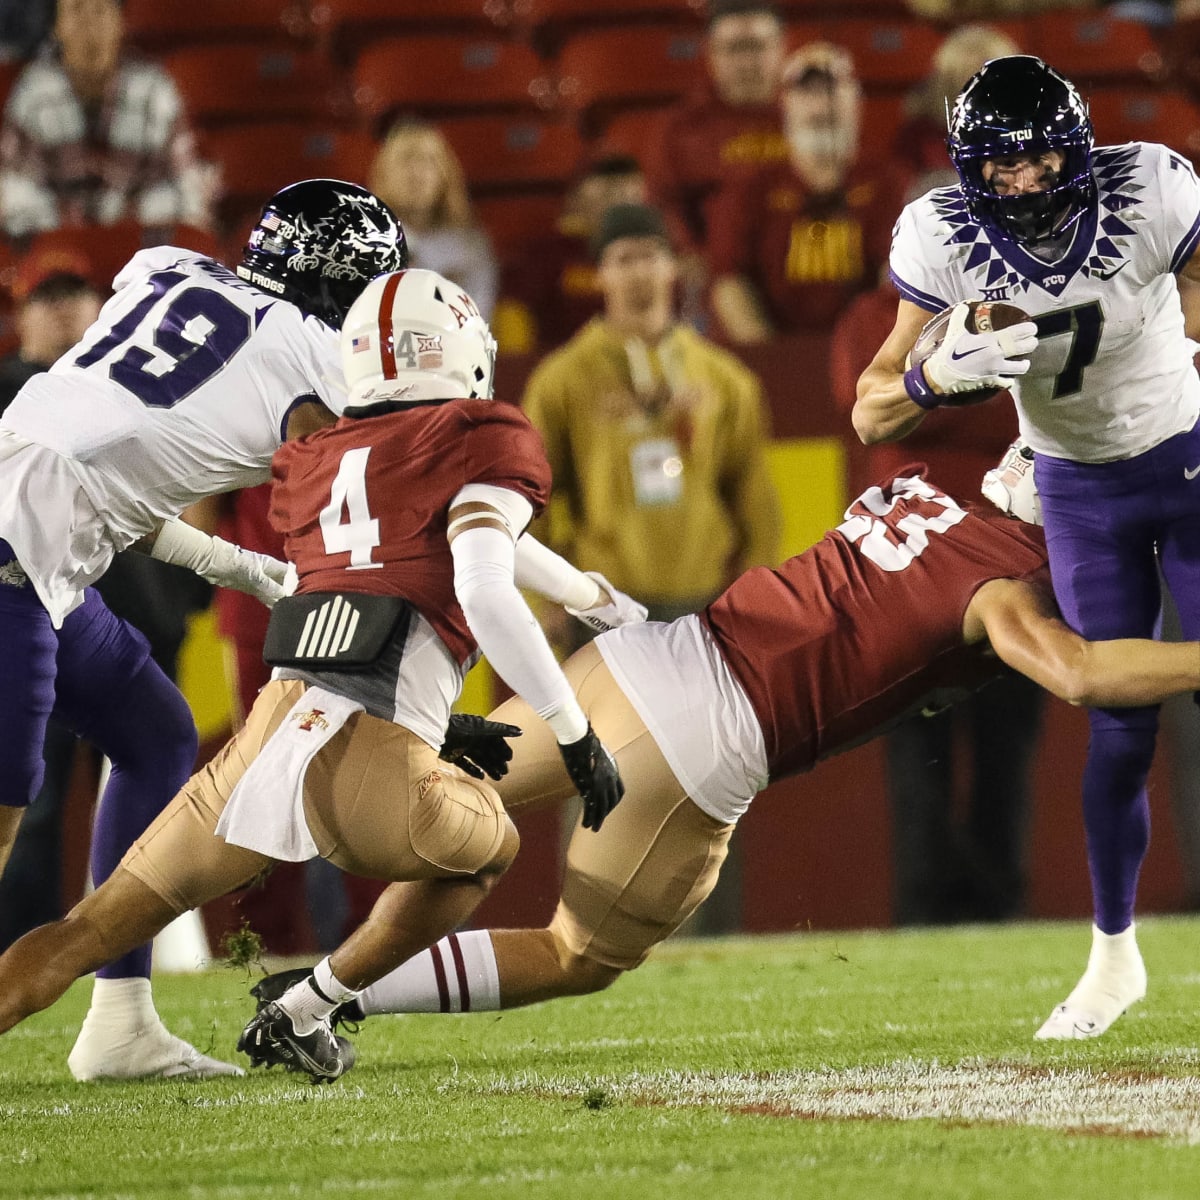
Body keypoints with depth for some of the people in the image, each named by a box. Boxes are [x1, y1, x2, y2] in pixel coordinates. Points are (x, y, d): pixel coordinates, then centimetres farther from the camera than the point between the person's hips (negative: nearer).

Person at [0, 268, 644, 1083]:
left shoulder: (312, 464, 25)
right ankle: (302, 1015, 20)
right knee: (490, 848, 29)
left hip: (275, 732, 4)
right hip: (372, 770, -4)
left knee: (90, 933, 10)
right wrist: (578, 735, -3)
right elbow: (486, 595, -10)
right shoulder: (484, 441, 5)